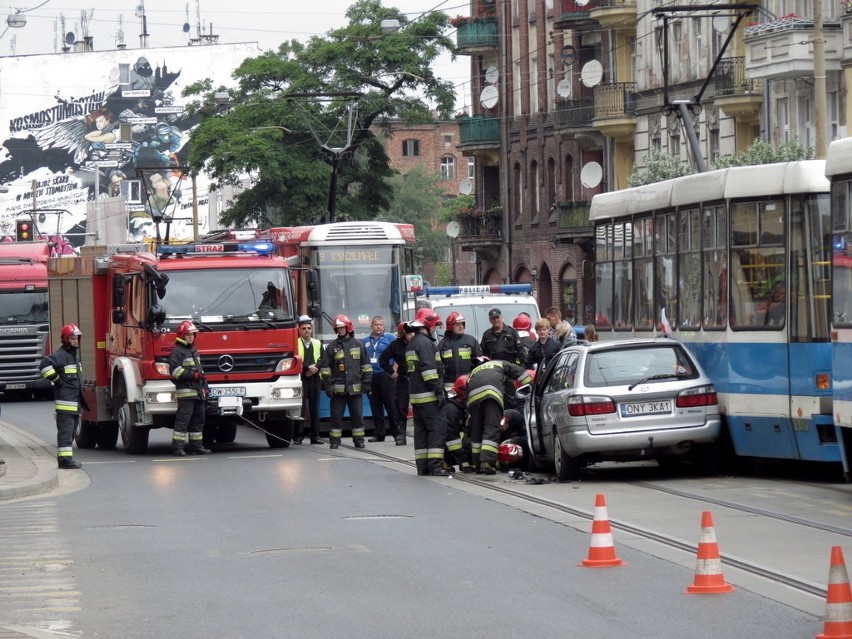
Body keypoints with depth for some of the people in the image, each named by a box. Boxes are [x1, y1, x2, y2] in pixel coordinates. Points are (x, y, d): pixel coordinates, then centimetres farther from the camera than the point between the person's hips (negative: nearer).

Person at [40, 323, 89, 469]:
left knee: (72, 430, 13)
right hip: (65, 400, -10)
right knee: (65, 429, -10)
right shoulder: (61, 354, -13)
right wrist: (55, 380, -20)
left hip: (75, 400, 10)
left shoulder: (75, 354, 18)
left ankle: (67, 457, 19)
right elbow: (45, 365, -28)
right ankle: (64, 458, -12)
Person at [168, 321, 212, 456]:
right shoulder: (177, 351, -7)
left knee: (198, 419, 10)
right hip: (185, 391, -9)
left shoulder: (194, 351, 22)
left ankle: (196, 445, 16)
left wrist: (203, 379, 18)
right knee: (183, 419, -12)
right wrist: (193, 375, -19)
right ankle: (178, 448, -13)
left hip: (198, 391, 9)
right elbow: (175, 370, -16)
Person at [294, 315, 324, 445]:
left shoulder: (317, 343, 16)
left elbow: (322, 360, 7)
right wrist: (308, 368, -15)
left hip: (314, 379, 4)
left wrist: (315, 368, -10)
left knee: (315, 408, 5)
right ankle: (298, 436, -5)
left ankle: (315, 435, 9)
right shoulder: (295, 343, 3)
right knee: (300, 407, -7)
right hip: (300, 379, -4)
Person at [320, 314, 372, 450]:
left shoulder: (358, 345, 9)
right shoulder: (332, 347, 5)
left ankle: (359, 440, 9)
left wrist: (367, 382, 4)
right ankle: (334, 440, 6)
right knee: (336, 415, 1)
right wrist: (328, 385, -3)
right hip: (338, 388, -1)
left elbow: (366, 366, 11)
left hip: (355, 388, 1)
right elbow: (325, 367, 4)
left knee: (357, 415, 3)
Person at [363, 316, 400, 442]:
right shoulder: (365, 341, 15)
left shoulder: (389, 338, 3)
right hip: (371, 377, 4)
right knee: (375, 407, 7)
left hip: (385, 376, -4)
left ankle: (396, 432, -2)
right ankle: (378, 434, 11)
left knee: (391, 405, -6)